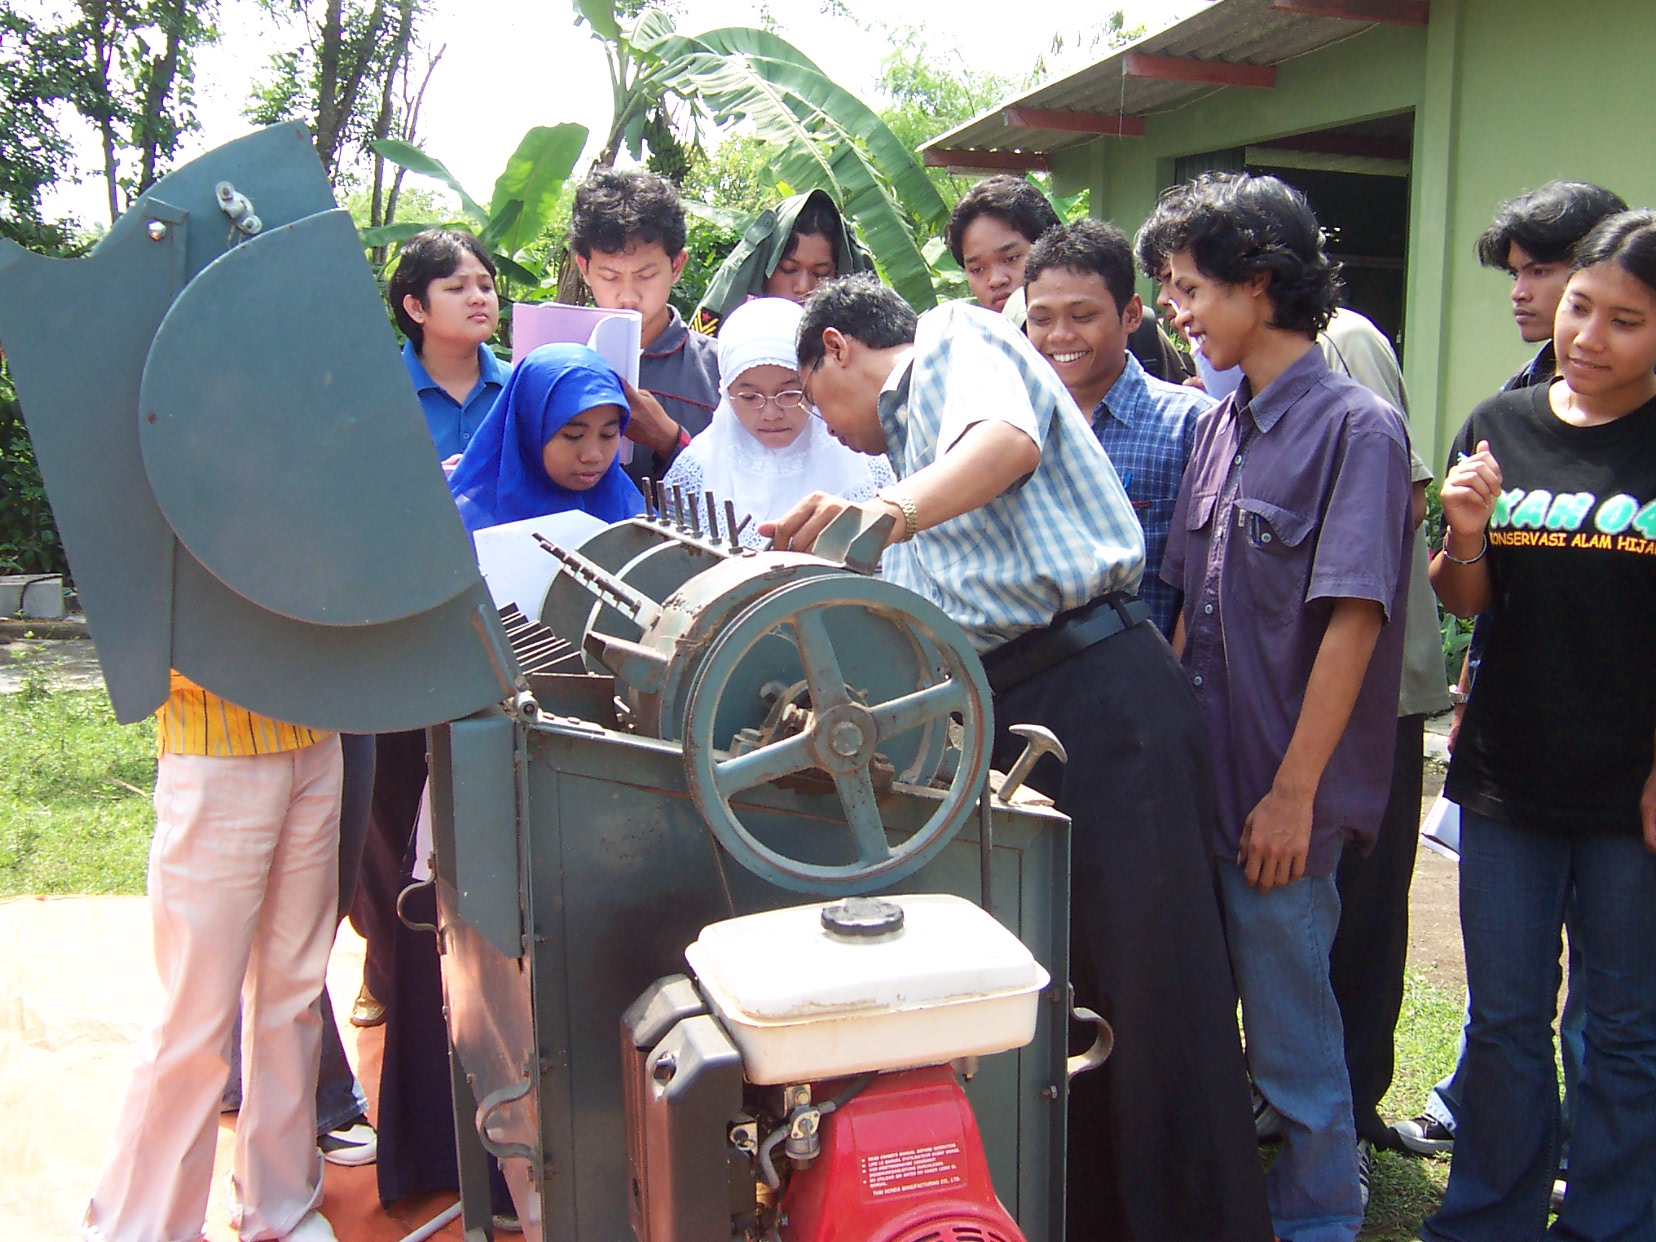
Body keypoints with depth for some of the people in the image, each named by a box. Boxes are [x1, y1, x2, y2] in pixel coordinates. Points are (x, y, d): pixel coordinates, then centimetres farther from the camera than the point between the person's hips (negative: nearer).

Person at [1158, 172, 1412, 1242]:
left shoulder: (1357, 426, -11)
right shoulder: (1222, 426, 10)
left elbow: (1353, 621, -17)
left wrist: (1293, 792, -18)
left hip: (1281, 799, -7)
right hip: (1203, 778, 7)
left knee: (1291, 1032, 7)